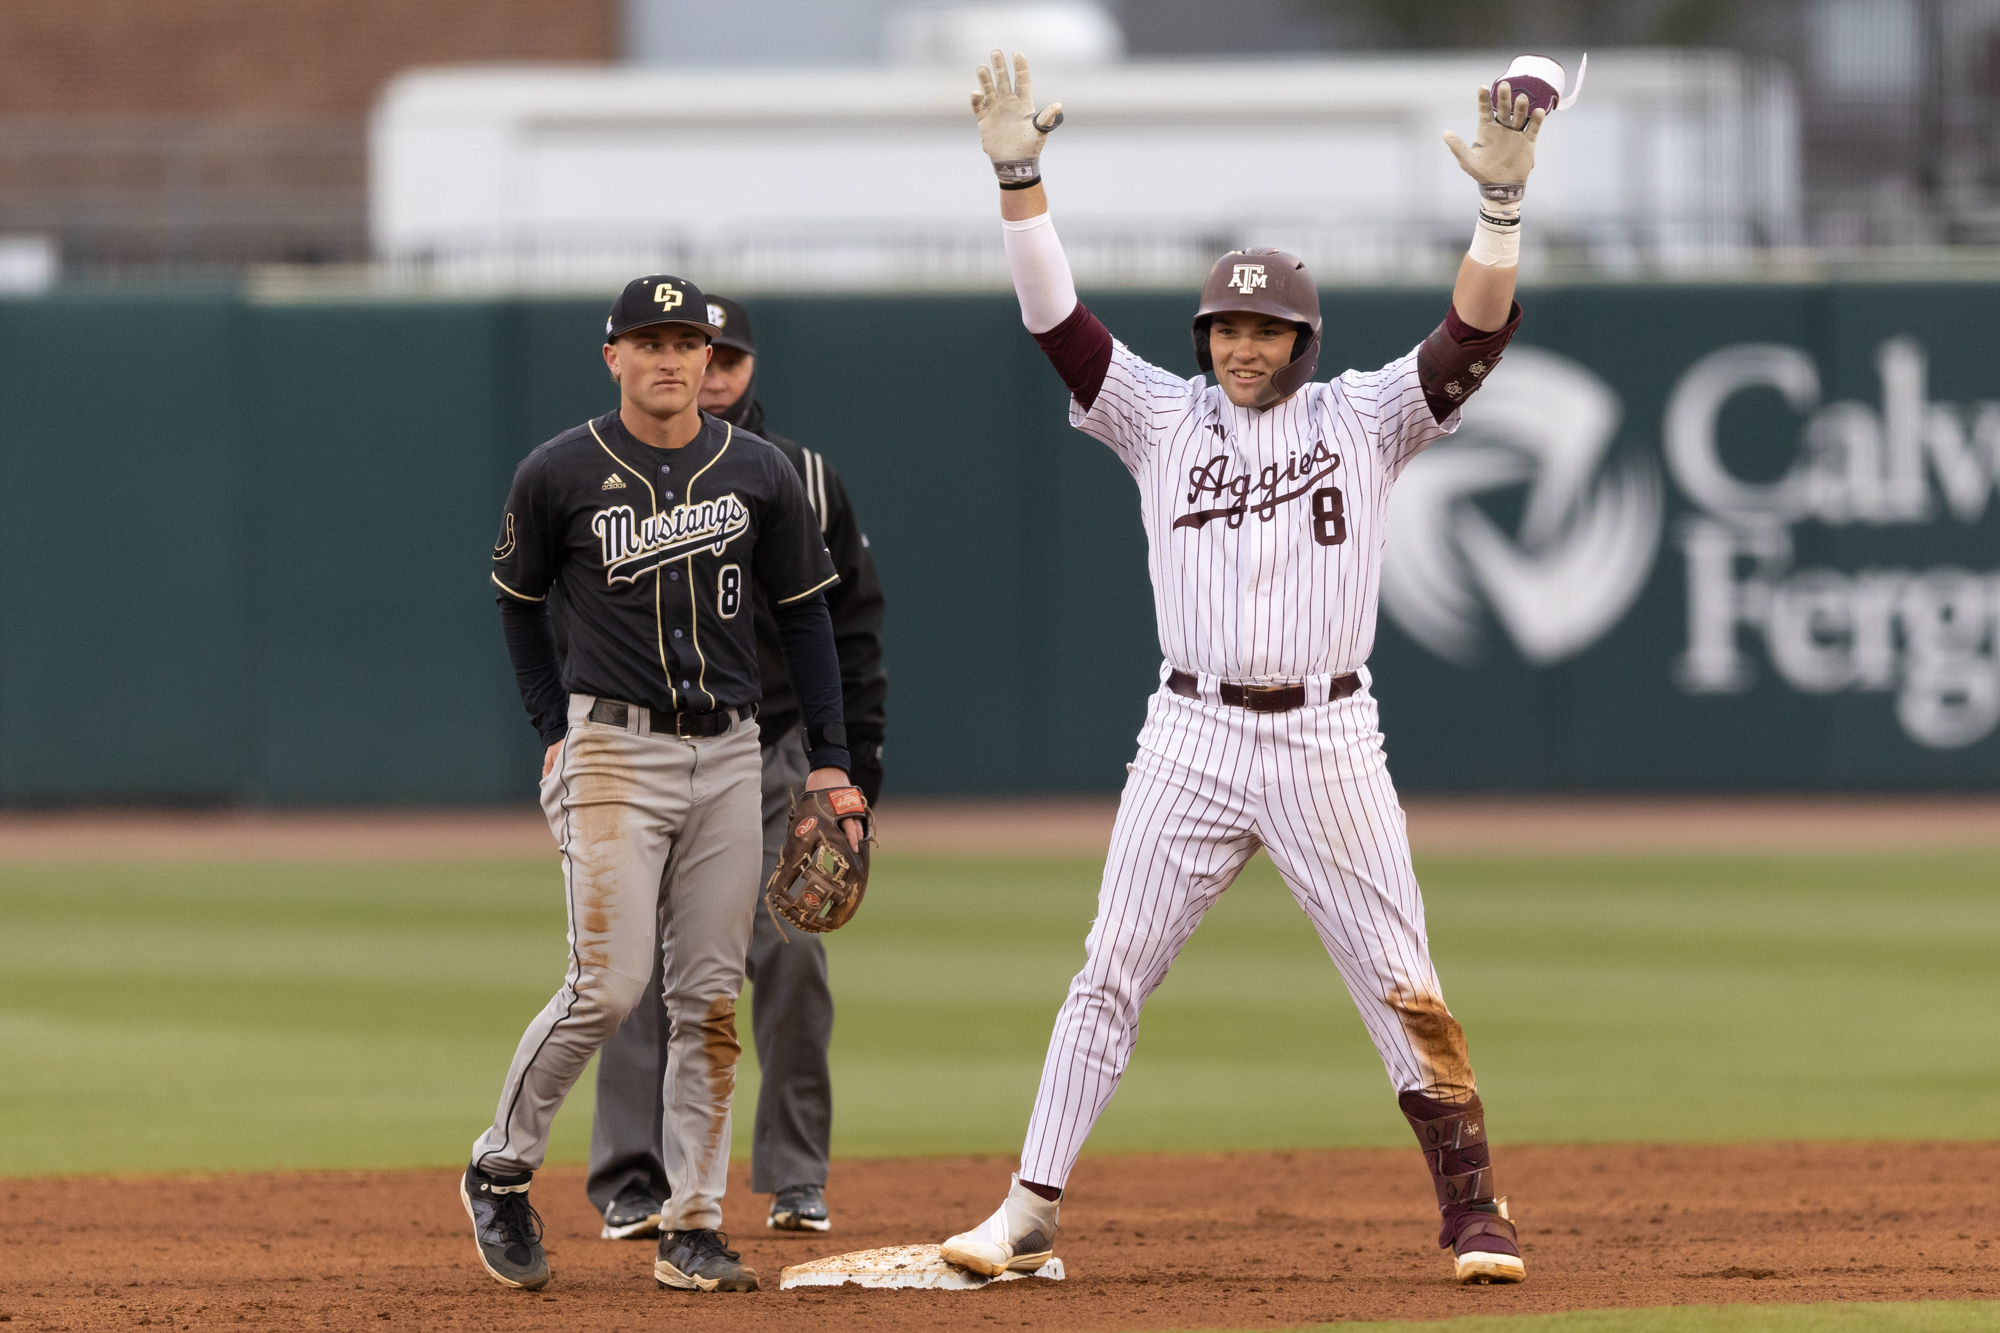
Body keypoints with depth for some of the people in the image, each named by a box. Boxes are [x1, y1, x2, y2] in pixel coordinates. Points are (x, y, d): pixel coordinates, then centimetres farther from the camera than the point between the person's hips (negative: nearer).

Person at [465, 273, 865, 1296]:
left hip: (727, 753, 3)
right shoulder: (559, 474, -2)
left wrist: (830, 759, 6)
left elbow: (804, 614, 11)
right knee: (608, 986, -12)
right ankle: (499, 1171, 8)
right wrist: (555, 729, 6)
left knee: (710, 999, 2)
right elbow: (518, 598, 12)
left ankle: (692, 1229, 7)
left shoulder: (759, 473, 5)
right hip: (613, 750, -3)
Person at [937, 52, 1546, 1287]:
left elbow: (1478, 330, -8)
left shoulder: (1364, 419, 4)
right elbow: (1056, 315, -1)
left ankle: (1474, 1209, 7)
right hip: (1192, 739, 1)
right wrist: (1019, 177, -12)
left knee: (1402, 985, -1)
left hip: (1330, 743, -1)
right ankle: (1031, 1215, 4)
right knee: (1109, 978, 1)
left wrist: (1503, 200, -22)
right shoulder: (1163, 418, 7)